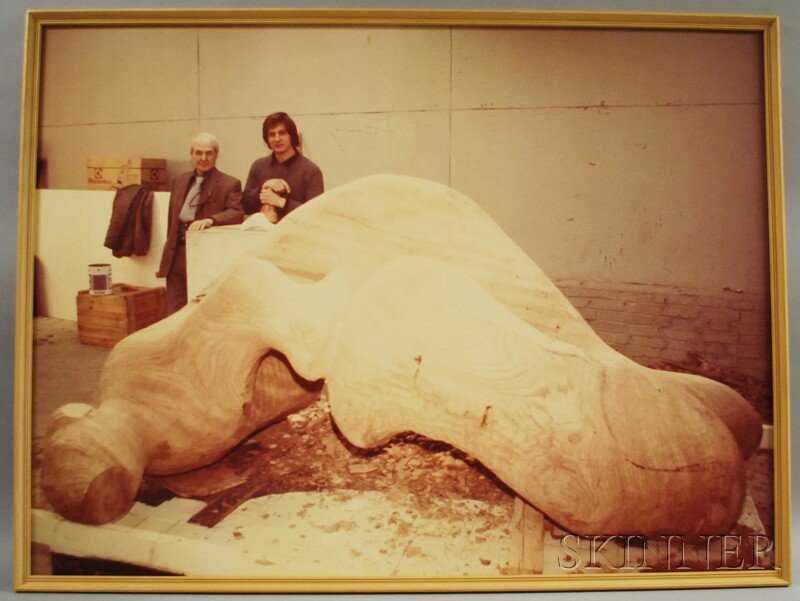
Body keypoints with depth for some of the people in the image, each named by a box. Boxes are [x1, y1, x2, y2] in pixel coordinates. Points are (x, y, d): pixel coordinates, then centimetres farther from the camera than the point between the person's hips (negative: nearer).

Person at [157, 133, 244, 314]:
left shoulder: (230, 184, -2)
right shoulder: (180, 181, 16)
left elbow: (237, 213, -16)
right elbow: (172, 218, 21)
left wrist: (210, 220, -32)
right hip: (177, 257, 5)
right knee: (174, 312, 8)